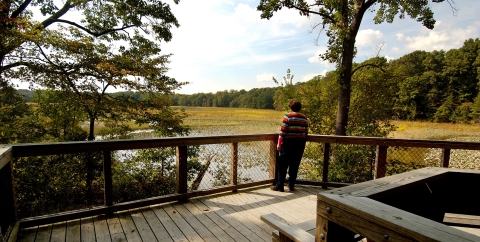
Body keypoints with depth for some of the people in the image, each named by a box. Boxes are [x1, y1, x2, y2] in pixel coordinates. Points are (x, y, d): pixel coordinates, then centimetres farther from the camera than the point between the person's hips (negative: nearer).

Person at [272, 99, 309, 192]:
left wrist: (279, 143, -6)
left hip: (288, 143, -5)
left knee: (283, 165, 4)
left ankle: (279, 185, 8)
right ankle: (291, 185, 19)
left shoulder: (287, 116, -9)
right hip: (300, 144, 5)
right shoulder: (304, 118, 7)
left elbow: (283, 131, -12)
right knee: (294, 166, 12)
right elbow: (306, 133, 8)